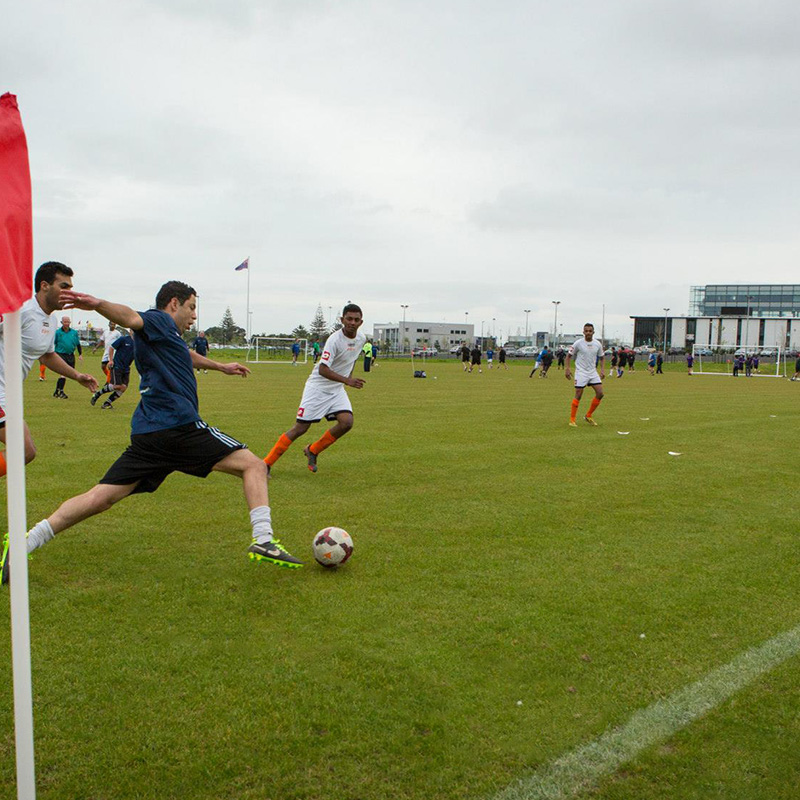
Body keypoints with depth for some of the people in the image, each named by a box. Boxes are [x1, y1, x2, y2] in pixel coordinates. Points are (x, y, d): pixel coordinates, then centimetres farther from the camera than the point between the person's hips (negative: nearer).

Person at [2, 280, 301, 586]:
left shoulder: (166, 336, 28)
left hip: (146, 434, 9)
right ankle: (263, 541, -13)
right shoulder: (159, 321, 1)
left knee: (101, 497, 5)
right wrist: (98, 304, -43)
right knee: (254, 466, -2)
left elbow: (188, 355, 49)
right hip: (181, 427, -9)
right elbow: (132, 318, -22)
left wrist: (221, 367, 65)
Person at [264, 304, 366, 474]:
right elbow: (322, 370, -29)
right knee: (300, 428, -8)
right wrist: (347, 380, -36)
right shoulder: (335, 340, -23)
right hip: (318, 388, -6)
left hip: (337, 389, 6)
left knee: (347, 422, -14)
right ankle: (266, 464, 2)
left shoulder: (361, 338, 0)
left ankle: (312, 451, 7)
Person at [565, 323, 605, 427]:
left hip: (593, 372, 5)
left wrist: (602, 370, 3)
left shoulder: (598, 344, 2)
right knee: (578, 396, -7)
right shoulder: (578, 343, -9)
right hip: (581, 372, -5)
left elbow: (602, 357, 15)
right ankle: (572, 419, 3)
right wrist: (567, 369, -7)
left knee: (600, 393, -3)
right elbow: (569, 355, 0)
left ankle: (588, 416, 12)